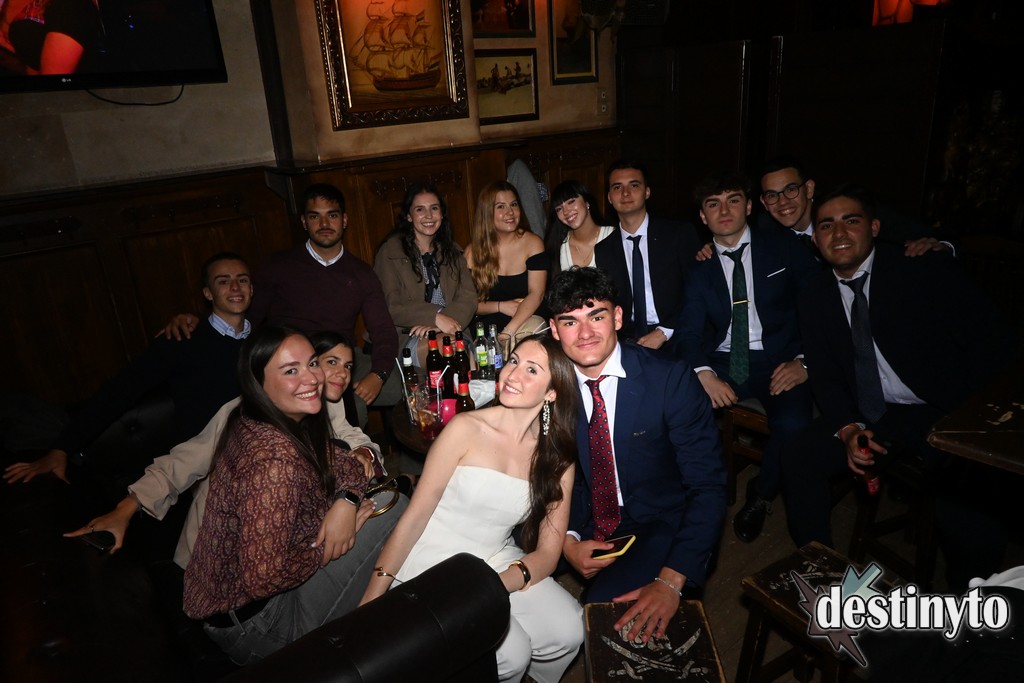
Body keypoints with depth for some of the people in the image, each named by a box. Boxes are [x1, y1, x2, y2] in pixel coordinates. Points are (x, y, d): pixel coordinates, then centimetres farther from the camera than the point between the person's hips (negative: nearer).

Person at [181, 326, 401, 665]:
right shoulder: (275, 460, -31)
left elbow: (341, 464, 6)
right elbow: (262, 579, -31)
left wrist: (348, 498, -15)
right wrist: (327, 547, -16)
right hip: (249, 622, -8)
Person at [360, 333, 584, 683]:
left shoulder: (559, 458, -3)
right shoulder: (466, 429, -14)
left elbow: (547, 552, -4)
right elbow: (414, 518, -11)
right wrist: (370, 602, -13)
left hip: (500, 564, 4)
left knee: (568, 630, -18)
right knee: (511, 653, -22)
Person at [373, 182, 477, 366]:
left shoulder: (453, 251, 17)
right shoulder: (390, 251, 2)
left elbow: (468, 298, 5)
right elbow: (391, 306, -7)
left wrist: (438, 325, -15)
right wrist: (436, 316, -20)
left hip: (450, 332, 4)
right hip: (406, 338, -3)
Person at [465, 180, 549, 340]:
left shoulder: (532, 243, 1)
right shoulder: (473, 252, 4)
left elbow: (536, 294, -11)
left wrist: (508, 332, -24)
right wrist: (500, 306, -11)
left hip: (527, 321, 1)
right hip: (488, 326, -1)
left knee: (534, 327, -32)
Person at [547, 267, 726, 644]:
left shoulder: (671, 379, -18)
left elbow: (708, 487, -18)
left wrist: (671, 581, -28)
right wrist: (567, 540, -14)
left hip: (661, 526, -4)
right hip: (584, 523, 5)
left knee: (607, 605, -28)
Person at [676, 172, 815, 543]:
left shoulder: (785, 248, 3)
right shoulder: (699, 265, 7)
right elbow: (689, 329, -1)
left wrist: (804, 362, -13)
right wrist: (704, 373, -21)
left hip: (779, 362, -1)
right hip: (723, 363, 2)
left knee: (792, 424, -30)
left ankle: (761, 495, 3)